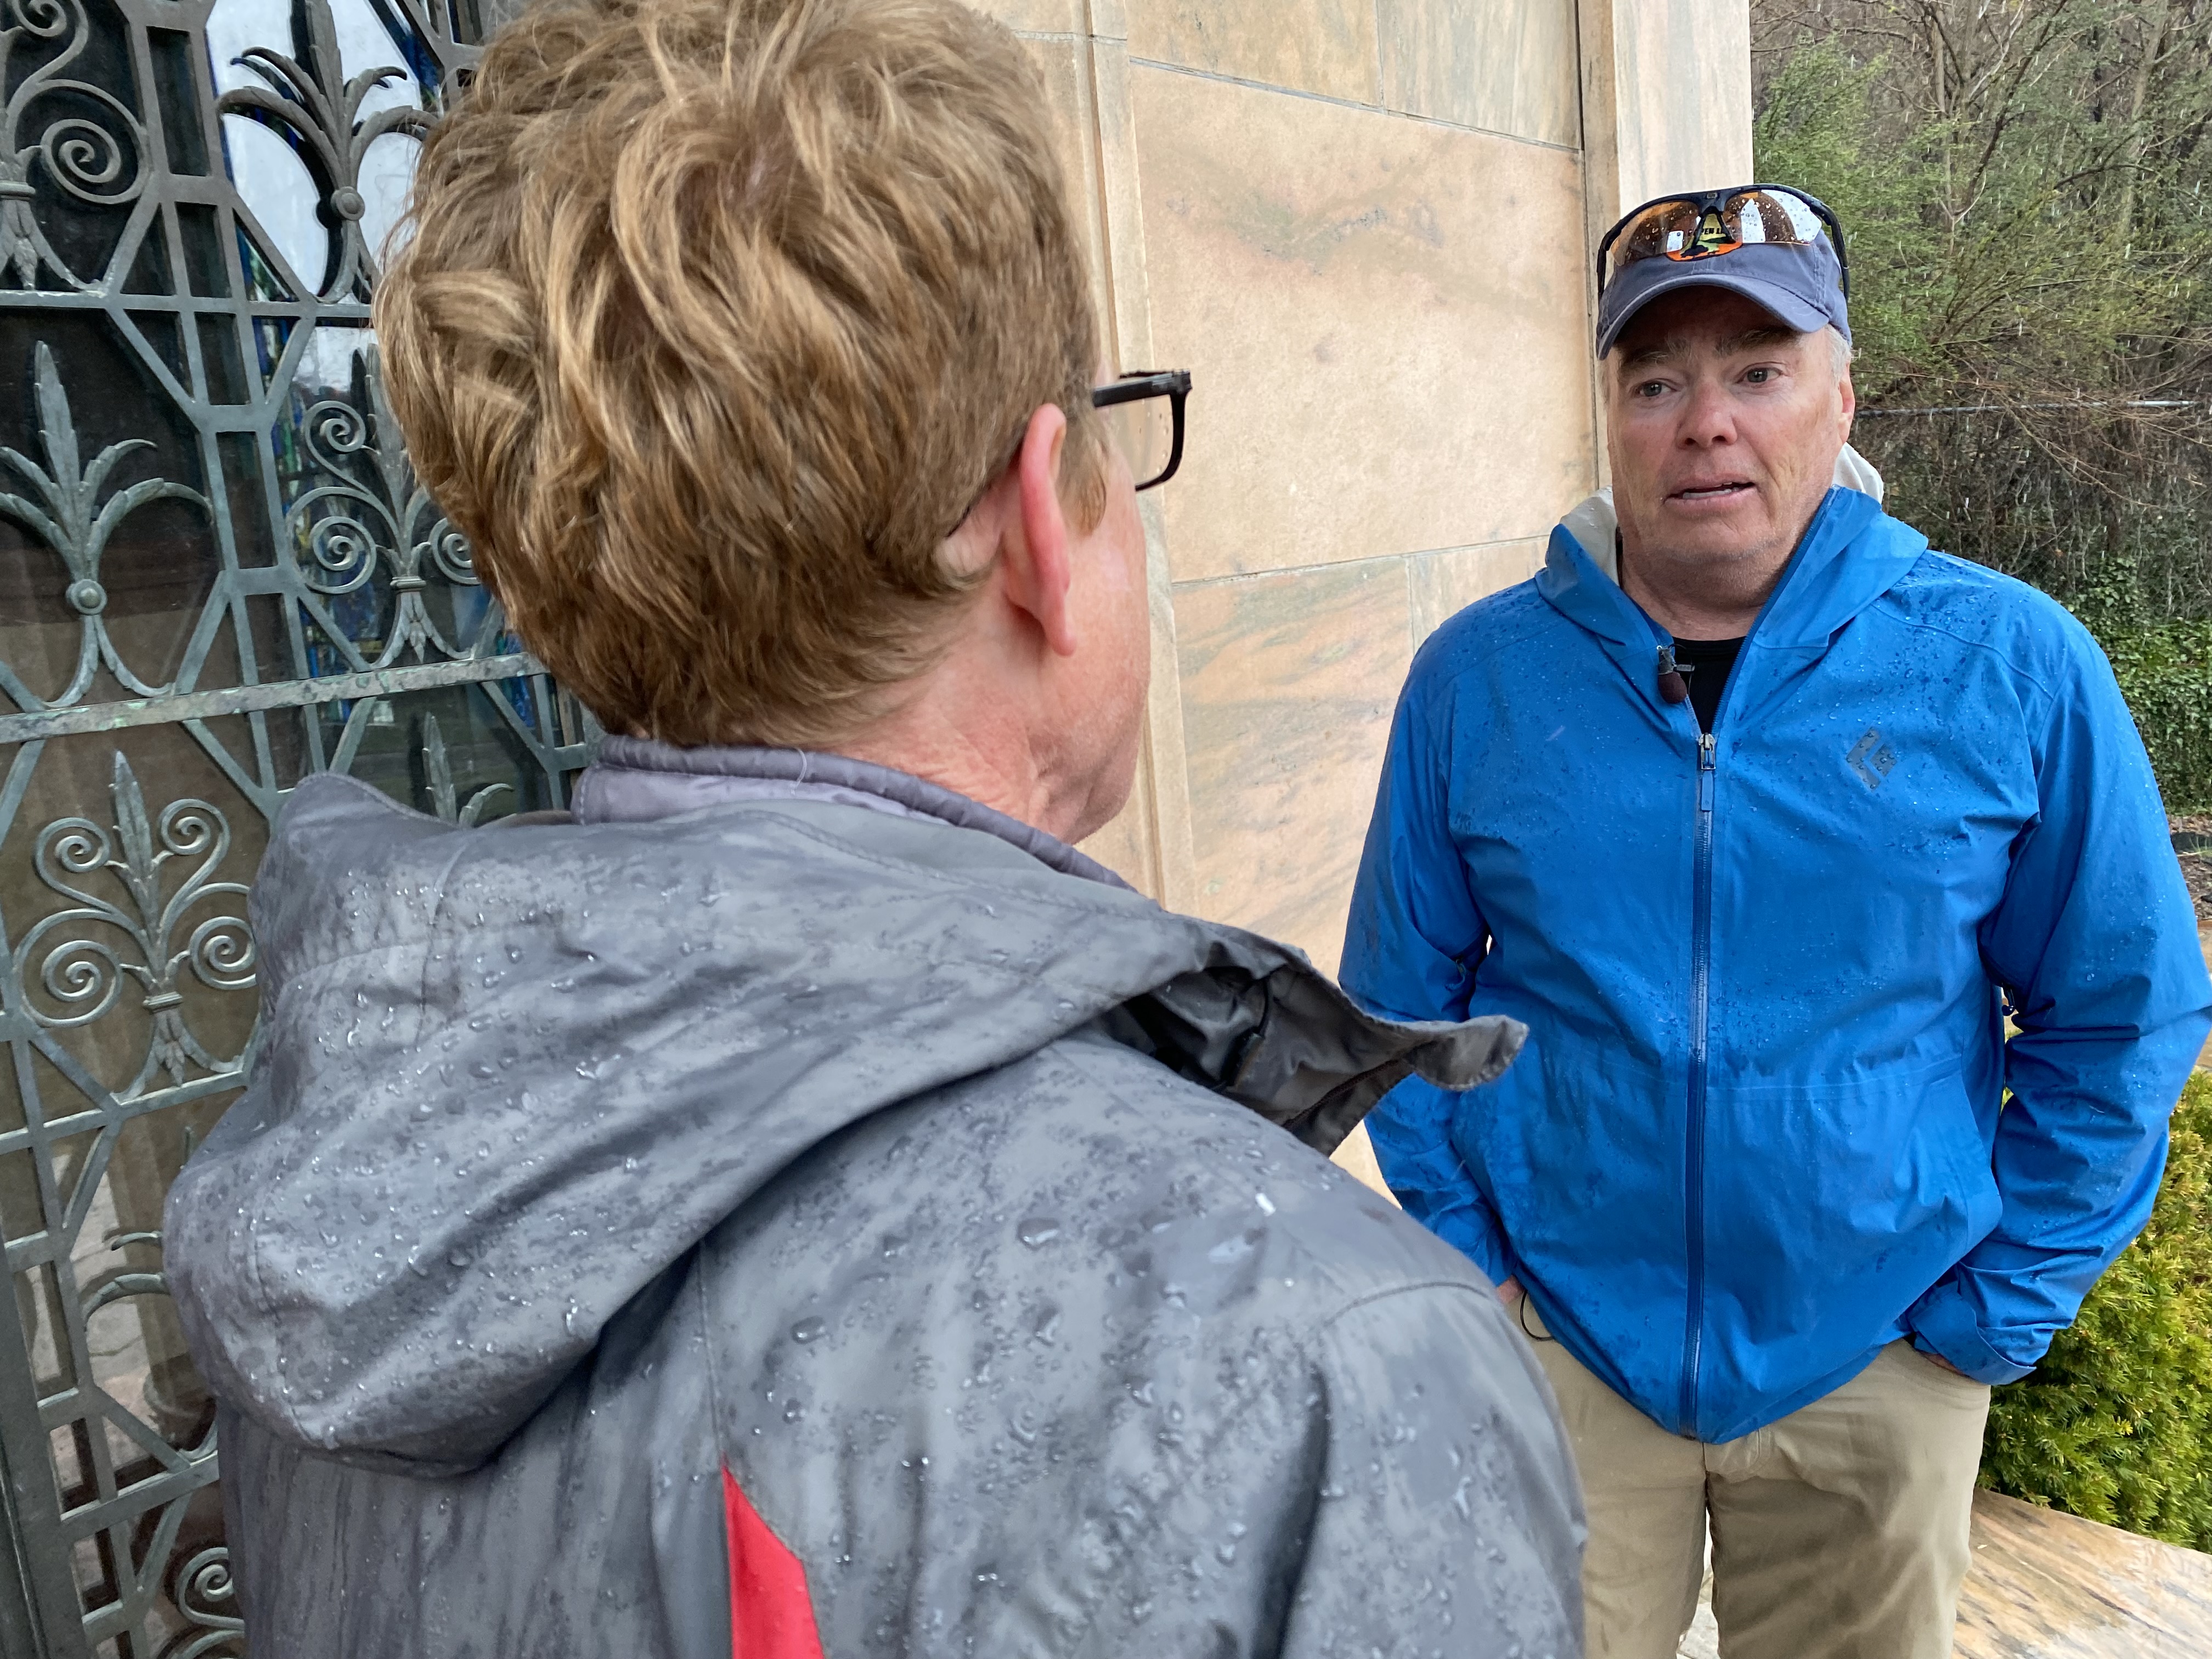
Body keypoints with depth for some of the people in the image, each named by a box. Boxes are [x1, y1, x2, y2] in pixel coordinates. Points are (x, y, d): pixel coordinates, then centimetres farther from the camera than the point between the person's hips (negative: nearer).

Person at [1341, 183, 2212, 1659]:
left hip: (1876, 1359, 1)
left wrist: (2003, 1302, -1)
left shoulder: (2010, 665, -9)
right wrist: (1465, 1250, -2)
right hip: (1558, 1345, 0)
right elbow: (1404, 995, 0)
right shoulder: (1479, 676, -9)